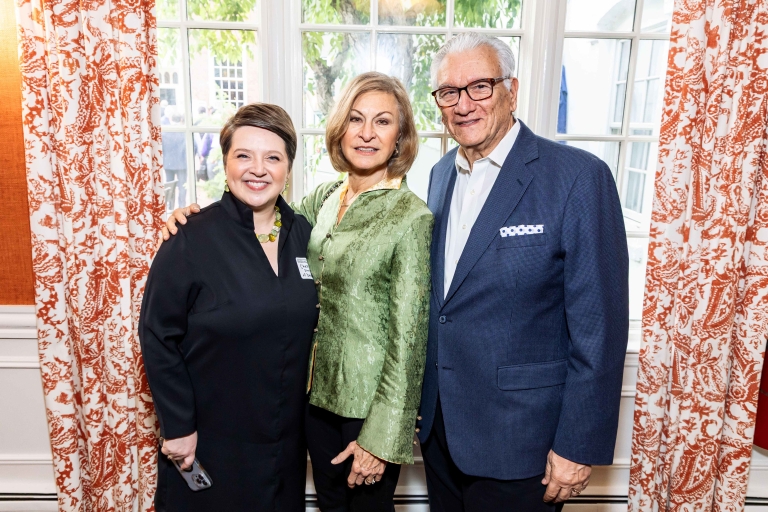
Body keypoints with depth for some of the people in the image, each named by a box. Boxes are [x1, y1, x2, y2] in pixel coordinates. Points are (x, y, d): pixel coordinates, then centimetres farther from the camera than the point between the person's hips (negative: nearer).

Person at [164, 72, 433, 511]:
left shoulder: (411, 217, -17)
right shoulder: (321, 200, 2)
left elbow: (408, 337, -17)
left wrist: (382, 439, -16)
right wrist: (197, 221, -10)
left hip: (372, 400, -5)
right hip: (318, 388, 6)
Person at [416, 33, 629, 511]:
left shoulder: (579, 177, -16)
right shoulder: (441, 174, 4)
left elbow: (599, 326, -15)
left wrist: (579, 446, -13)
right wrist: (422, 400, 13)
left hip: (517, 437, -5)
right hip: (438, 422, 6)